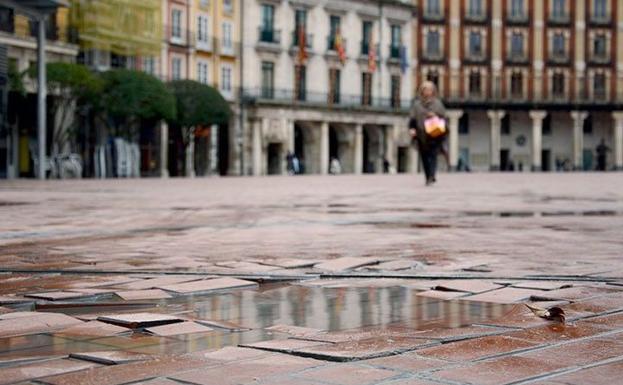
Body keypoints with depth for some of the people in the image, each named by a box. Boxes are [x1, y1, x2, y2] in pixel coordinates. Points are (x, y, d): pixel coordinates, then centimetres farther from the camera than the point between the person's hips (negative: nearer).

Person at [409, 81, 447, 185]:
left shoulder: (437, 103, 7)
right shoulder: (417, 104, 10)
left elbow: (443, 117, 7)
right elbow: (413, 118, 8)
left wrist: (435, 117, -13)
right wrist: (411, 128, -8)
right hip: (421, 135, 2)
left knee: (432, 155, -12)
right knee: (424, 157, 3)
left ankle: (431, 177, -18)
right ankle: (429, 177, 12)